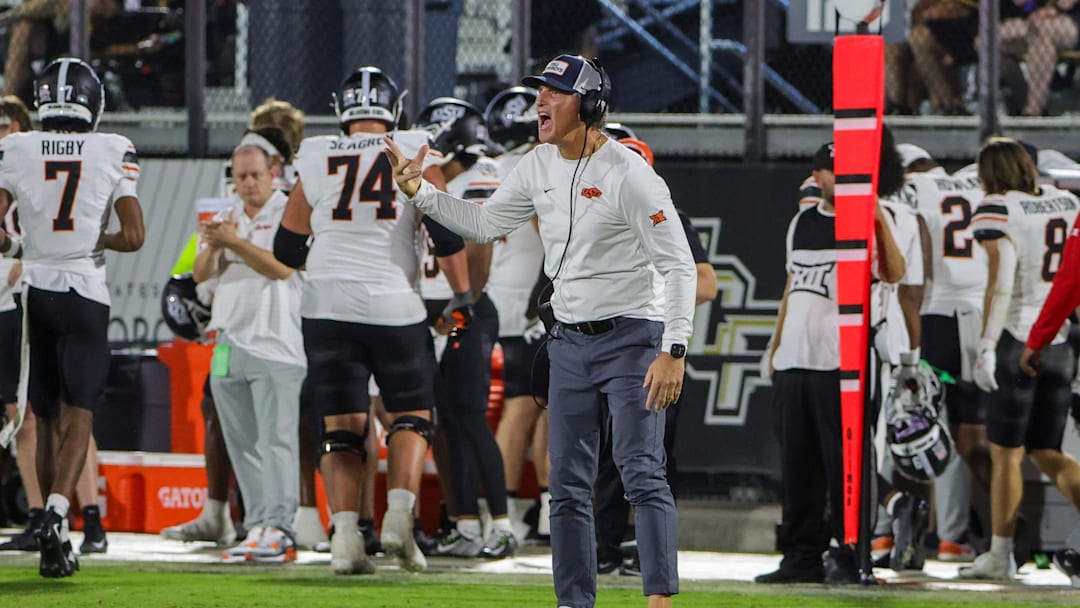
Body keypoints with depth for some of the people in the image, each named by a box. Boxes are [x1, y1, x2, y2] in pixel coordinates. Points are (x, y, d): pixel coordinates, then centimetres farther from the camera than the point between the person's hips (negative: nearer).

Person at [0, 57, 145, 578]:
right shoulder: (113, 153, -4)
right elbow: (133, 236, -9)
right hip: (86, 295, -2)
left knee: (49, 419, 13)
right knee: (78, 416, -3)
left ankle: (56, 538, 15)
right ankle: (56, 514, -25)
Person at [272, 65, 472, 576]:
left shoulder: (315, 160, 6)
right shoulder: (413, 153, 1)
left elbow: (287, 249, 13)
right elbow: (447, 232, -4)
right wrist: (461, 298, 5)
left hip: (327, 304, 1)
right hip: (393, 304, -1)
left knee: (341, 427, 6)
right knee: (410, 414, 13)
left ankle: (345, 533, -7)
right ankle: (399, 510, -8)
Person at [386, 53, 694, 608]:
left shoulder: (629, 174, -16)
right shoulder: (539, 167, 6)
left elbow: (678, 264, -17)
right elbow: (485, 224, 18)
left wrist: (673, 352, -24)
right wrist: (418, 191, 6)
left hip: (632, 336, -7)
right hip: (569, 342, 7)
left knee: (642, 474, -13)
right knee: (568, 483, 7)